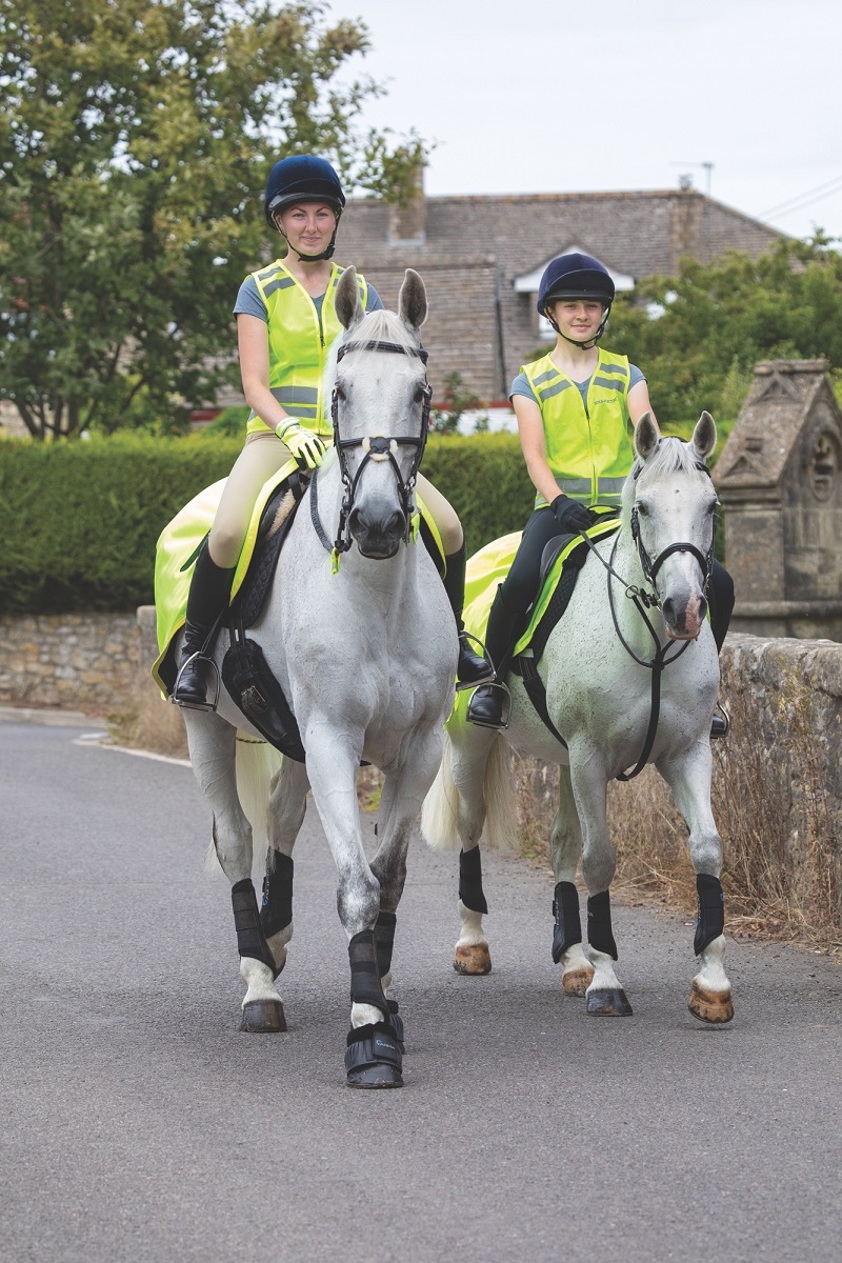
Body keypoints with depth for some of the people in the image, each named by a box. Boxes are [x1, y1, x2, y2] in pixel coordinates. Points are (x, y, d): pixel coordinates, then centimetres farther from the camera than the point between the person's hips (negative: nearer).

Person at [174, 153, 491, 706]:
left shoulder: (360, 293, 15)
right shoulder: (260, 290, 6)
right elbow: (254, 382, -4)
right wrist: (290, 430, -23)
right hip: (278, 434, -3)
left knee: (449, 527, -14)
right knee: (228, 534, -33)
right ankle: (195, 649, -10)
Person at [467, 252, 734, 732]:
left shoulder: (626, 376, 15)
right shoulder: (531, 382, 10)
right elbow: (535, 454, -3)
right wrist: (558, 500, -23)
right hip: (562, 507, -2)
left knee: (716, 583, -14)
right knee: (521, 581, -34)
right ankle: (493, 678, -11)